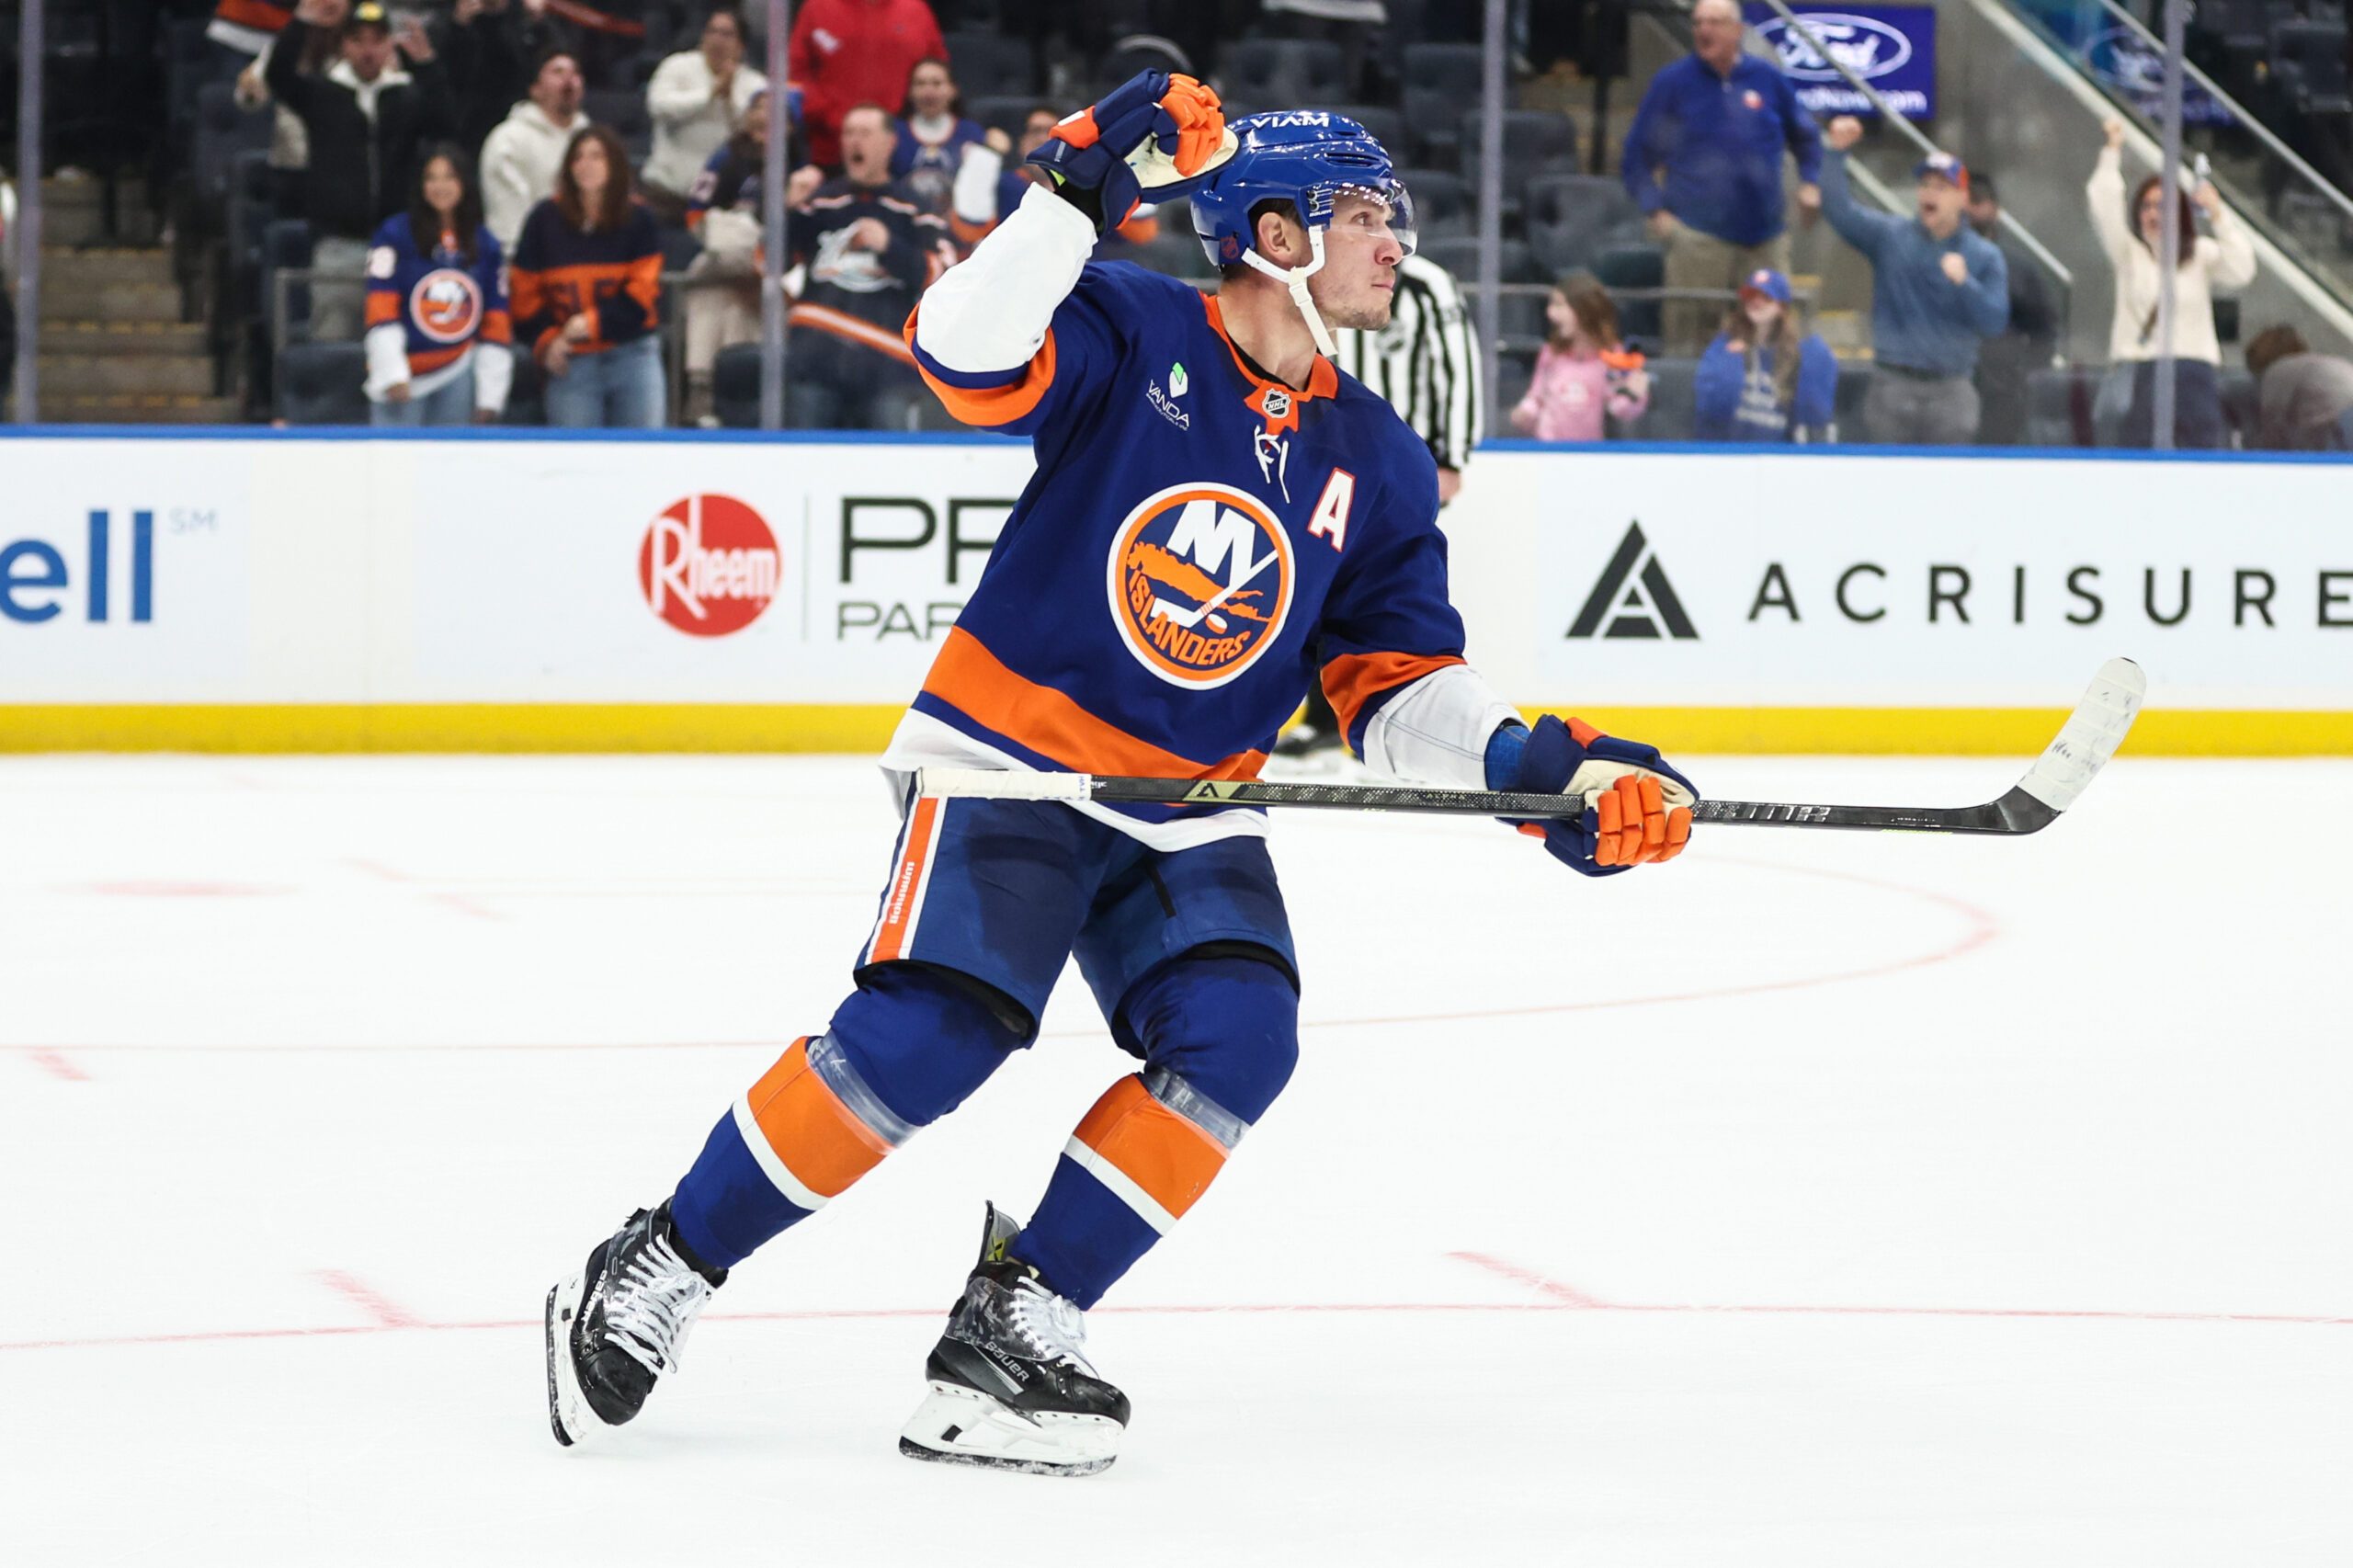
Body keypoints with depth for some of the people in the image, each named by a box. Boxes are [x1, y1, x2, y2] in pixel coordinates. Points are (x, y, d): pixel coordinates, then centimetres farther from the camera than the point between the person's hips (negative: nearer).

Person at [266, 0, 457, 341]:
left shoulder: (409, 97, 12)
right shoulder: (322, 93, 10)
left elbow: (445, 126, -7)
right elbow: (277, 75, -7)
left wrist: (425, 62, -19)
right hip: (337, 245, -1)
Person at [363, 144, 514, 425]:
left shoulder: (486, 246, 8)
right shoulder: (395, 235, -4)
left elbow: (496, 324, 10)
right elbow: (380, 307, -8)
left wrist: (490, 396, 7)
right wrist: (392, 375, -15)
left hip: (457, 374, 4)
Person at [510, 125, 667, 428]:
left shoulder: (638, 222, 3)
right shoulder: (545, 220, 5)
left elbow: (643, 292, -3)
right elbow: (525, 291, 6)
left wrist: (593, 323, -14)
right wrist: (545, 340, -7)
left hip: (632, 356, 0)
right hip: (571, 362, 0)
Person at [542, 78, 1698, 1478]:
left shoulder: (1378, 468, 7)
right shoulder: (1133, 337, -8)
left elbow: (1399, 689, 6)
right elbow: (968, 354, -25)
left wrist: (1538, 766, -9)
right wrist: (1085, 195, -33)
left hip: (1188, 817, 6)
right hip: (1008, 763, -5)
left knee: (1236, 1041, -19)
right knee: (927, 1036, -23)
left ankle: (1017, 1321, -8)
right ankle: (663, 1269, -6)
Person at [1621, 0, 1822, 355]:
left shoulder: (1767, 79, 8)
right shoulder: (1672, 83, 0)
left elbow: (1804, 136, 24)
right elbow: (1637, 156, 5)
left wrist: (1809, 182, 9)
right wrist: (1656, 209, -7)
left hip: (1765, 232, 3)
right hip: (1697, 235, -3)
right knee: (1685, 335, -5)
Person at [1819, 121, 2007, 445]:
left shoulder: (1985, 256, 5)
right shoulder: (1889, 236, 6)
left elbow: (1994, 321, -4)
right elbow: (1839, 210, -7)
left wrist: (1964, 283, -21)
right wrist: (1836, 153, -18)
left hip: (1949, 391, 0)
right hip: (1893, 387, 0)